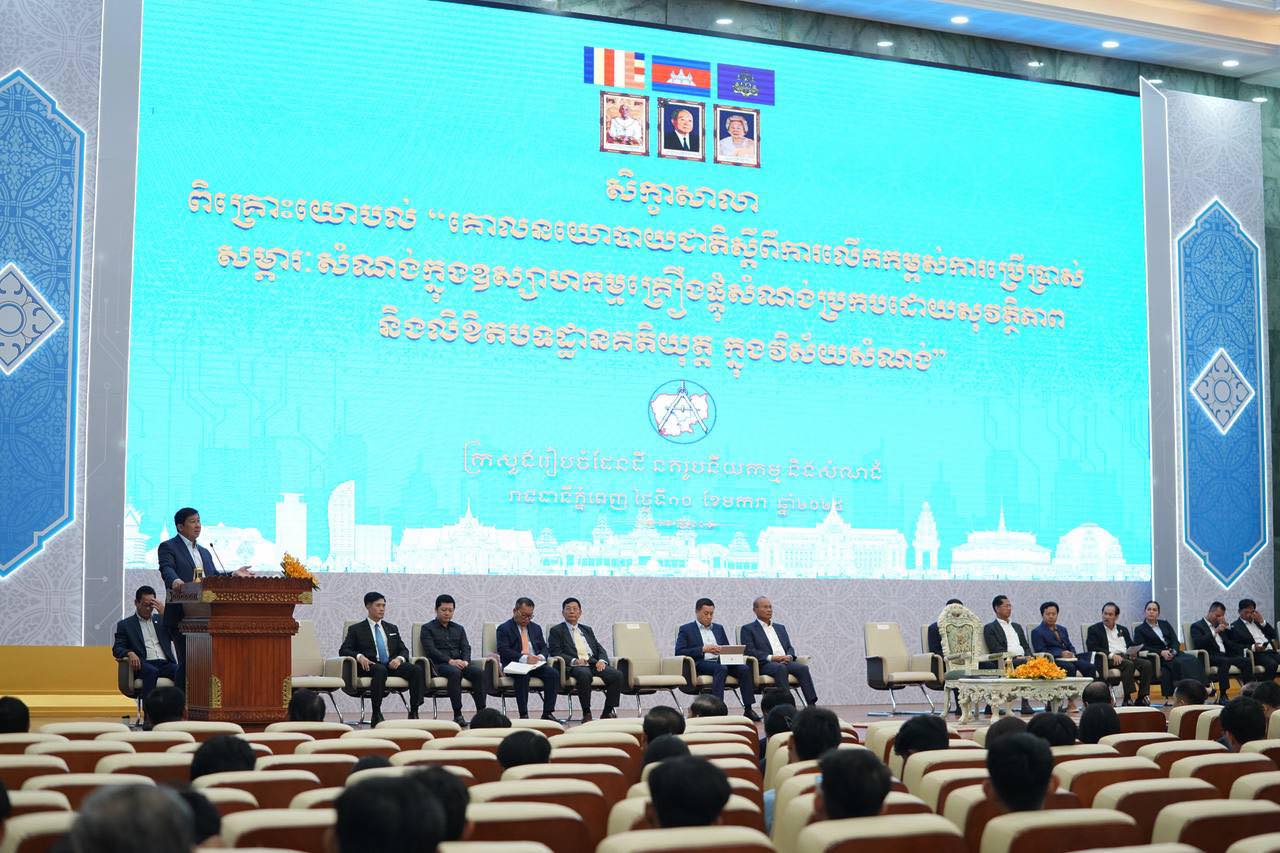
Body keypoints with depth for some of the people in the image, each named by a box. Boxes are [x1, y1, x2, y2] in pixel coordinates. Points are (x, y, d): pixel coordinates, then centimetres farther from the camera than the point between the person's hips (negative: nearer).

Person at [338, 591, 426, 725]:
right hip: (371, 666, -4)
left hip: (392, 665, 4)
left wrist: (399, 658, -5)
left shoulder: (392, 628, 26)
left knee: (417, 669, -25)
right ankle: (376, 714, -37)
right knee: (380, 670, -40)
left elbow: (404, 650, 20)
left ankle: (414, 712, -27)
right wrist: (359, 656, -16)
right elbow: (343, 650, 5)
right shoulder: (356, 629, 14)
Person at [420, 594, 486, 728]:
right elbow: (430, 650, -5)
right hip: (439, 664, -4)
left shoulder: (459, 629, 25)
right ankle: (457, 715, -38)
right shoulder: (427, 628, 9)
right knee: (455, 672, -38)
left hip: (459, 663, 4)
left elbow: (466, 648, 14)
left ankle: (481, 711, -30)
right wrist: (450, 661, -18)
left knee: (479, 672, -26)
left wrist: (465, 661, -10)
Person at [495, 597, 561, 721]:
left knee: (553, 673, -24)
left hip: (535, 664, 5)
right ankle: (523, 715, -34)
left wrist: (541, 656, -9)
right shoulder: (504, 628, 3)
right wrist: (524, 658, -23)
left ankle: (547, 713, -22)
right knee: (522, 676, -38)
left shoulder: (536, 628, 21)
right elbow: (503, 650, -10)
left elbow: (544, 648, 17)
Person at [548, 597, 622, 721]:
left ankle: (607, 712, -15)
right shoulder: (556, 631, 13)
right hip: (574, 666, -5)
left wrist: (602, 660, -3)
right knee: (584, 675, -40)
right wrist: (573, 660, -17)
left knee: (617, 675, -23)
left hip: (594, 664, 5)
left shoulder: (587, 630, 28)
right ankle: (586, 714, -28)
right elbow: (556, 653, 0)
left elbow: (600, 649, 20)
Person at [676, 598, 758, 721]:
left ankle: (748, 709, -27)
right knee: (721, 668, -36)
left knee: (744, 669, -24)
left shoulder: (719, 628, 26)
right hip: (700, 664, -5)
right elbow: (679, 652, -3)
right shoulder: (686, 629, 10)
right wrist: (703, 649, -12)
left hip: (720, 661, 5)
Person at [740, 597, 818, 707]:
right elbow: (749, 651, -4)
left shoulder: (780, 628, 28)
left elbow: (790, 648, 21)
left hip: (786, 661, 5)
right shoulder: (748, 629, 9)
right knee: (781, 668, -38)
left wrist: (789, 656, -5)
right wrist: (771, 657, -16)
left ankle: (812, 705, -34)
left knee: (803, 668, -26)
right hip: (765, 664, -5)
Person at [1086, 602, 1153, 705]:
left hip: (1126, 657, 6)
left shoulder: (1123, 630, 26)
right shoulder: (1094, 629, 10)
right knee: (1128, 664, -35)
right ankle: (1127, 699, -39)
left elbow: (1132, 645, 23)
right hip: (1108, 660, -5)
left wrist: (1133, 652, -3)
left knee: (1147, 664, -22)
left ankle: (1141, 698, -27)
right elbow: (1092, 648, -5)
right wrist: (1111, 655, -17)